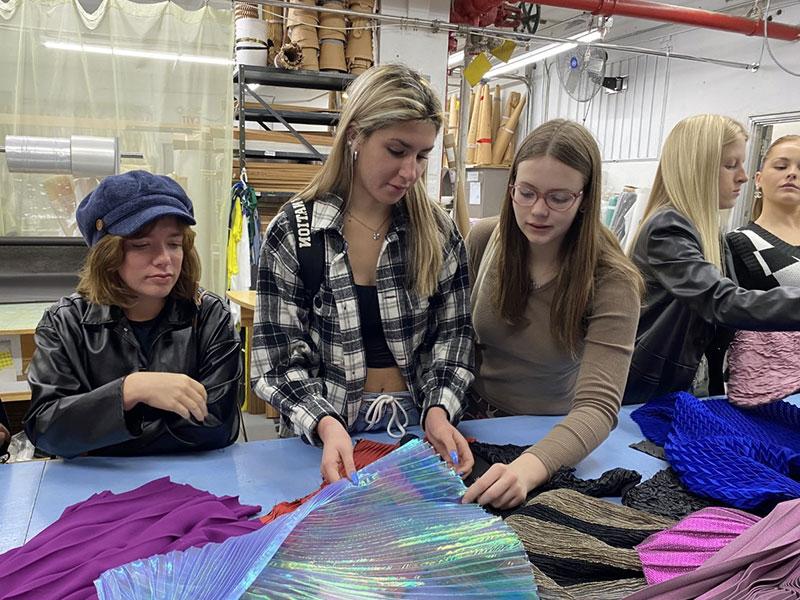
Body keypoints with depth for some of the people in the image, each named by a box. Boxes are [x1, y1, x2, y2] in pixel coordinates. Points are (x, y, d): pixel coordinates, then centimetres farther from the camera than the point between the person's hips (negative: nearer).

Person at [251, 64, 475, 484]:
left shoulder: (438, 232, 2)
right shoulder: (291, 233, -5)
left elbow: (453, 333, 5)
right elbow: (281, 360, -5)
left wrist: (438, 410, -12)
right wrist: (326, 425, -22)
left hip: (418, 427, 2)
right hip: (323, 435, -2)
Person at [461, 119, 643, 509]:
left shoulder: (611, 280, -19)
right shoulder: (483, 239, -8)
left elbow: (598, 404, -27)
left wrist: (528, 468, -45)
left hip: (550, 437, -2)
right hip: (477, 422, 2)